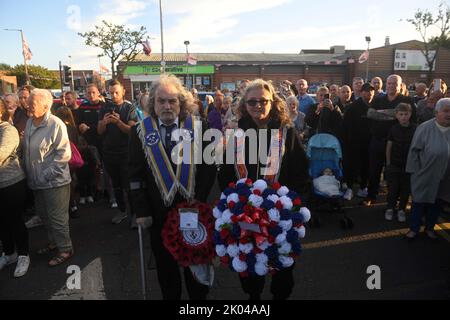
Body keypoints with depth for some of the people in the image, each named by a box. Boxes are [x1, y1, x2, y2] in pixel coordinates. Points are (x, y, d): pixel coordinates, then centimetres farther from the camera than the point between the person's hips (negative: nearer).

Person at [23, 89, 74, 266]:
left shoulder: (56, 124, -15)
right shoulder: (29, 123, 9)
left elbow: (64, 153, -18)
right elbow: (25, 149, 18)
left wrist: (47, 174, -19)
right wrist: (29, 173, 11)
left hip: (54, 181, -8)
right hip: (37, 181, 8)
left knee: (57, 217, 2)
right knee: (44, 214, 20)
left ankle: (65, 249, 18)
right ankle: (53, 241, 39)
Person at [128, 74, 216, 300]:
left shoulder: (198, 127, -5)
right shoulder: (140, 131, -3)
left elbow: (209, 166, -3)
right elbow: (135, 174, -3)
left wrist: (199, 198, -11)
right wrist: (141, 210, -7)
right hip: (158, 211, 1)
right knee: (165, 263, 17)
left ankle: (198, 295, 40)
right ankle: (170, 295, 40)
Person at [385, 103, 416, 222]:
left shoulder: (415, 129, -8)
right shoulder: (393, 129, -6)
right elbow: (389, 147, 2)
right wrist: (388, 164, 3)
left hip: (409, 165, 0)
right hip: (394, 165, 0)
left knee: (405, 190, 10)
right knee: (392, 189, 5)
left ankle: (401, 210, 27)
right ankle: (390, 208, 24)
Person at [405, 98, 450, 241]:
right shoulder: (425, 128, -13)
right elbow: (415, 150, -10)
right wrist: (415, 171, -9)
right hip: (425, 175, -3)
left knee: (437, 204, 17)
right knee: (419, 202, 9)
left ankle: (429, 228, 37)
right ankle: (414, 228, 25)